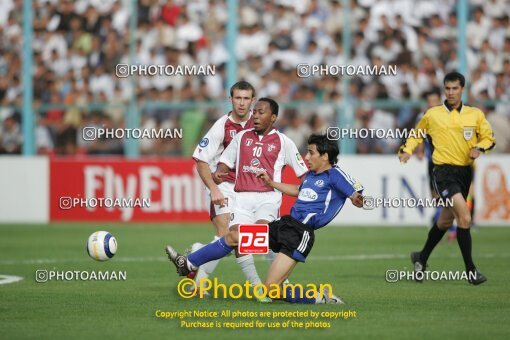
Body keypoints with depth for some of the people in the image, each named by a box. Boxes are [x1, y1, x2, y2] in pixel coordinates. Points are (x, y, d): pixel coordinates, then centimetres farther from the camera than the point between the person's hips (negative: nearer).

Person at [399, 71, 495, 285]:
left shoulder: (475, 115, 7)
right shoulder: (432, 115, 2)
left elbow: (489, 138, 11)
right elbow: (417, 134, 16)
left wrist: (479, 147, -9)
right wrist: (407, 150, -1)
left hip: (465, 172, 4)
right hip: (444, 171, -4)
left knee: (445, 220, 16)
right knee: (464, 217, -21)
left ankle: (422, 258, 38)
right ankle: (470, 270, -17)